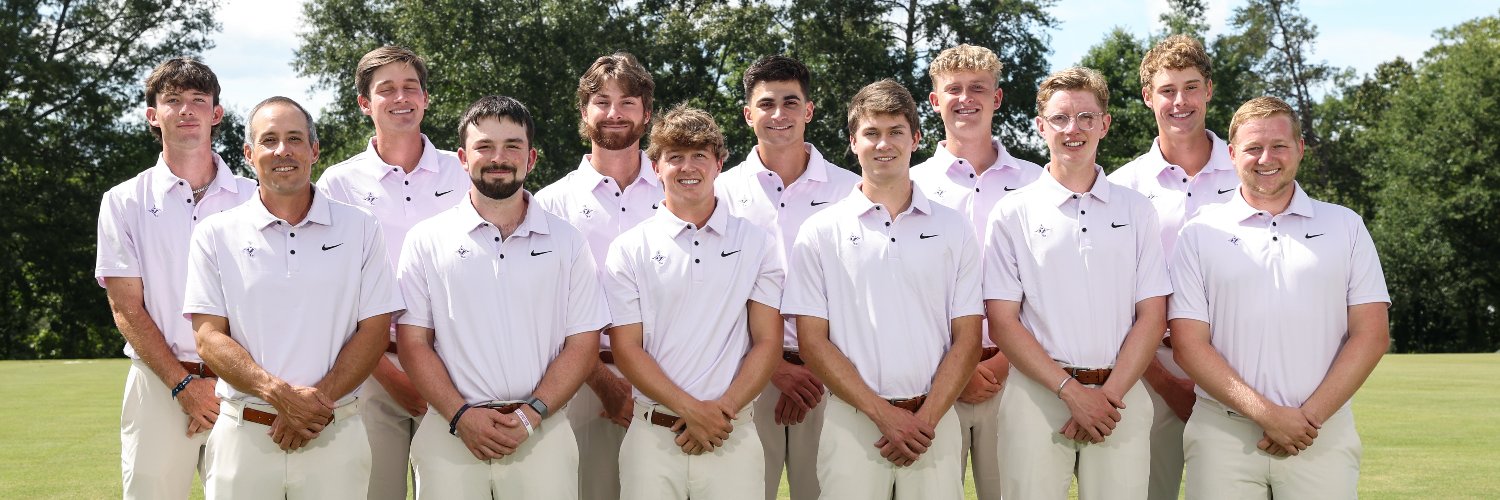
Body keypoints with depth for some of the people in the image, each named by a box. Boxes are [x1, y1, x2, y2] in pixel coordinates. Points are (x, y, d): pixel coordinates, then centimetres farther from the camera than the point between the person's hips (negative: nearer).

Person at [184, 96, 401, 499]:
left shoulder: (359, 228, 6)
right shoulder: (216, 235, 5)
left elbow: (374, 330, 1)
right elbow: (209, 338, -1)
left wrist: (318, 400, -12)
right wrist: (279, 393, -16)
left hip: (335, 436, 0)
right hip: (243, 433, 0)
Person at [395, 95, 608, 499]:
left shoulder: (567, 242, 7)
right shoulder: (426, 241, 6)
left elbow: (583, 344, 3)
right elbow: (414, 343, 2)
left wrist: (531, 415, -9)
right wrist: (462, 416, -9)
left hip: (542, 433, 0)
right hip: (448, 432, 0)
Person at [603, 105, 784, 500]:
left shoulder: (758, 244, 7)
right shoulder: (629, 249, 5)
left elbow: (767, 343, 4)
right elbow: (627, 349, 0)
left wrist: (722, 409, -10)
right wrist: (691, 410, -11)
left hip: (734, 435, 0)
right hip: (652, 435, 0)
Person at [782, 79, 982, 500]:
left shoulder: (953, 229, 8)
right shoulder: (820, 232, 4)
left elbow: (967, 338, 5)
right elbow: (813, 340, -1)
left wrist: (926, 419, -8)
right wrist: (884, 414, -9)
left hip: (935, 421, 1)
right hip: (852, 423, -1)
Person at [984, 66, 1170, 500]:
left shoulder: (1136, 211, 10)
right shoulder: (1013, 213, 4)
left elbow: (1152, 317, 6)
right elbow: (1003, 322, -1)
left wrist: (1109, 395, -7)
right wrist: (1072, 392, -9)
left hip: (1121, 396, 1)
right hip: (1038, 394, -1)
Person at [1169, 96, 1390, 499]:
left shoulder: (1346, 226, 10)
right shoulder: (1199, 235, 6)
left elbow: (1371, 335, 4)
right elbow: (1189, 343, -1)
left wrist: (1310, 416, -7)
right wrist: (1266, 414, -11)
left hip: (1324, 434, 1)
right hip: (1223, 433, 0)